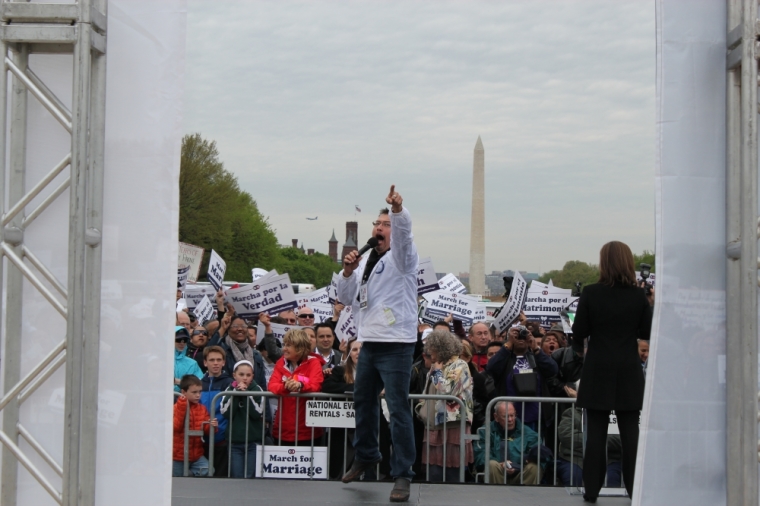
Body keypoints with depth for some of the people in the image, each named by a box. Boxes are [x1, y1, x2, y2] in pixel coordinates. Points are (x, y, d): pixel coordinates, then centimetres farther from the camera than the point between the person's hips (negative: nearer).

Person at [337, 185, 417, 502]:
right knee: (363, 400, 19)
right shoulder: (365, 260, 17)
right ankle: (366, 455, 39)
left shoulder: (401, 257, -3)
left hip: (396, 345, -7)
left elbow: (404, 233, -26)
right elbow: (345, 298, 14)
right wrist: (348, 271, -4)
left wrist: (398, 210, -45)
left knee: (398, 410, -9)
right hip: (369, 342, 7)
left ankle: (402, 474, -3)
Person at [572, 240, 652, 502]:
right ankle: (635, 488, 9)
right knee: (630, 430, 7)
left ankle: (592, 489, 8)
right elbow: (648, 332, 1)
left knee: (596, 430, 5)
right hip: (628, 372, 1)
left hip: (597, 371, -1)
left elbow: (579, 331, -4)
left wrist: (578, 346, 16)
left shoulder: (590, 293, -8)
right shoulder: (638, 296, -4)